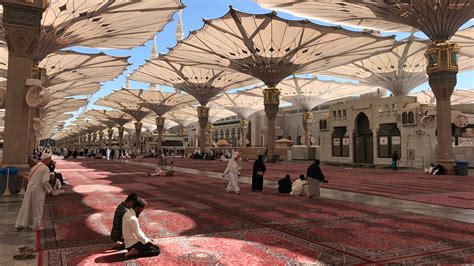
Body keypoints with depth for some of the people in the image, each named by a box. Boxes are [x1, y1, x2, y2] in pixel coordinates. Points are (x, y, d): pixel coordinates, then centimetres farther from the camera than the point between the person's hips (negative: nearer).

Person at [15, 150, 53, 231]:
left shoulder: (34, 167, 6)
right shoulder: (46, 169, -16)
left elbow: (29, 178, 12)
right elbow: (45, 181, -21)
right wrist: (49, 190, -5)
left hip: (30, 189, 6)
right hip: (38, 191, -6)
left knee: (26, 206, 16)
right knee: (37, 209, 10)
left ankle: (20, 225, 23)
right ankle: (35, 226, 21)